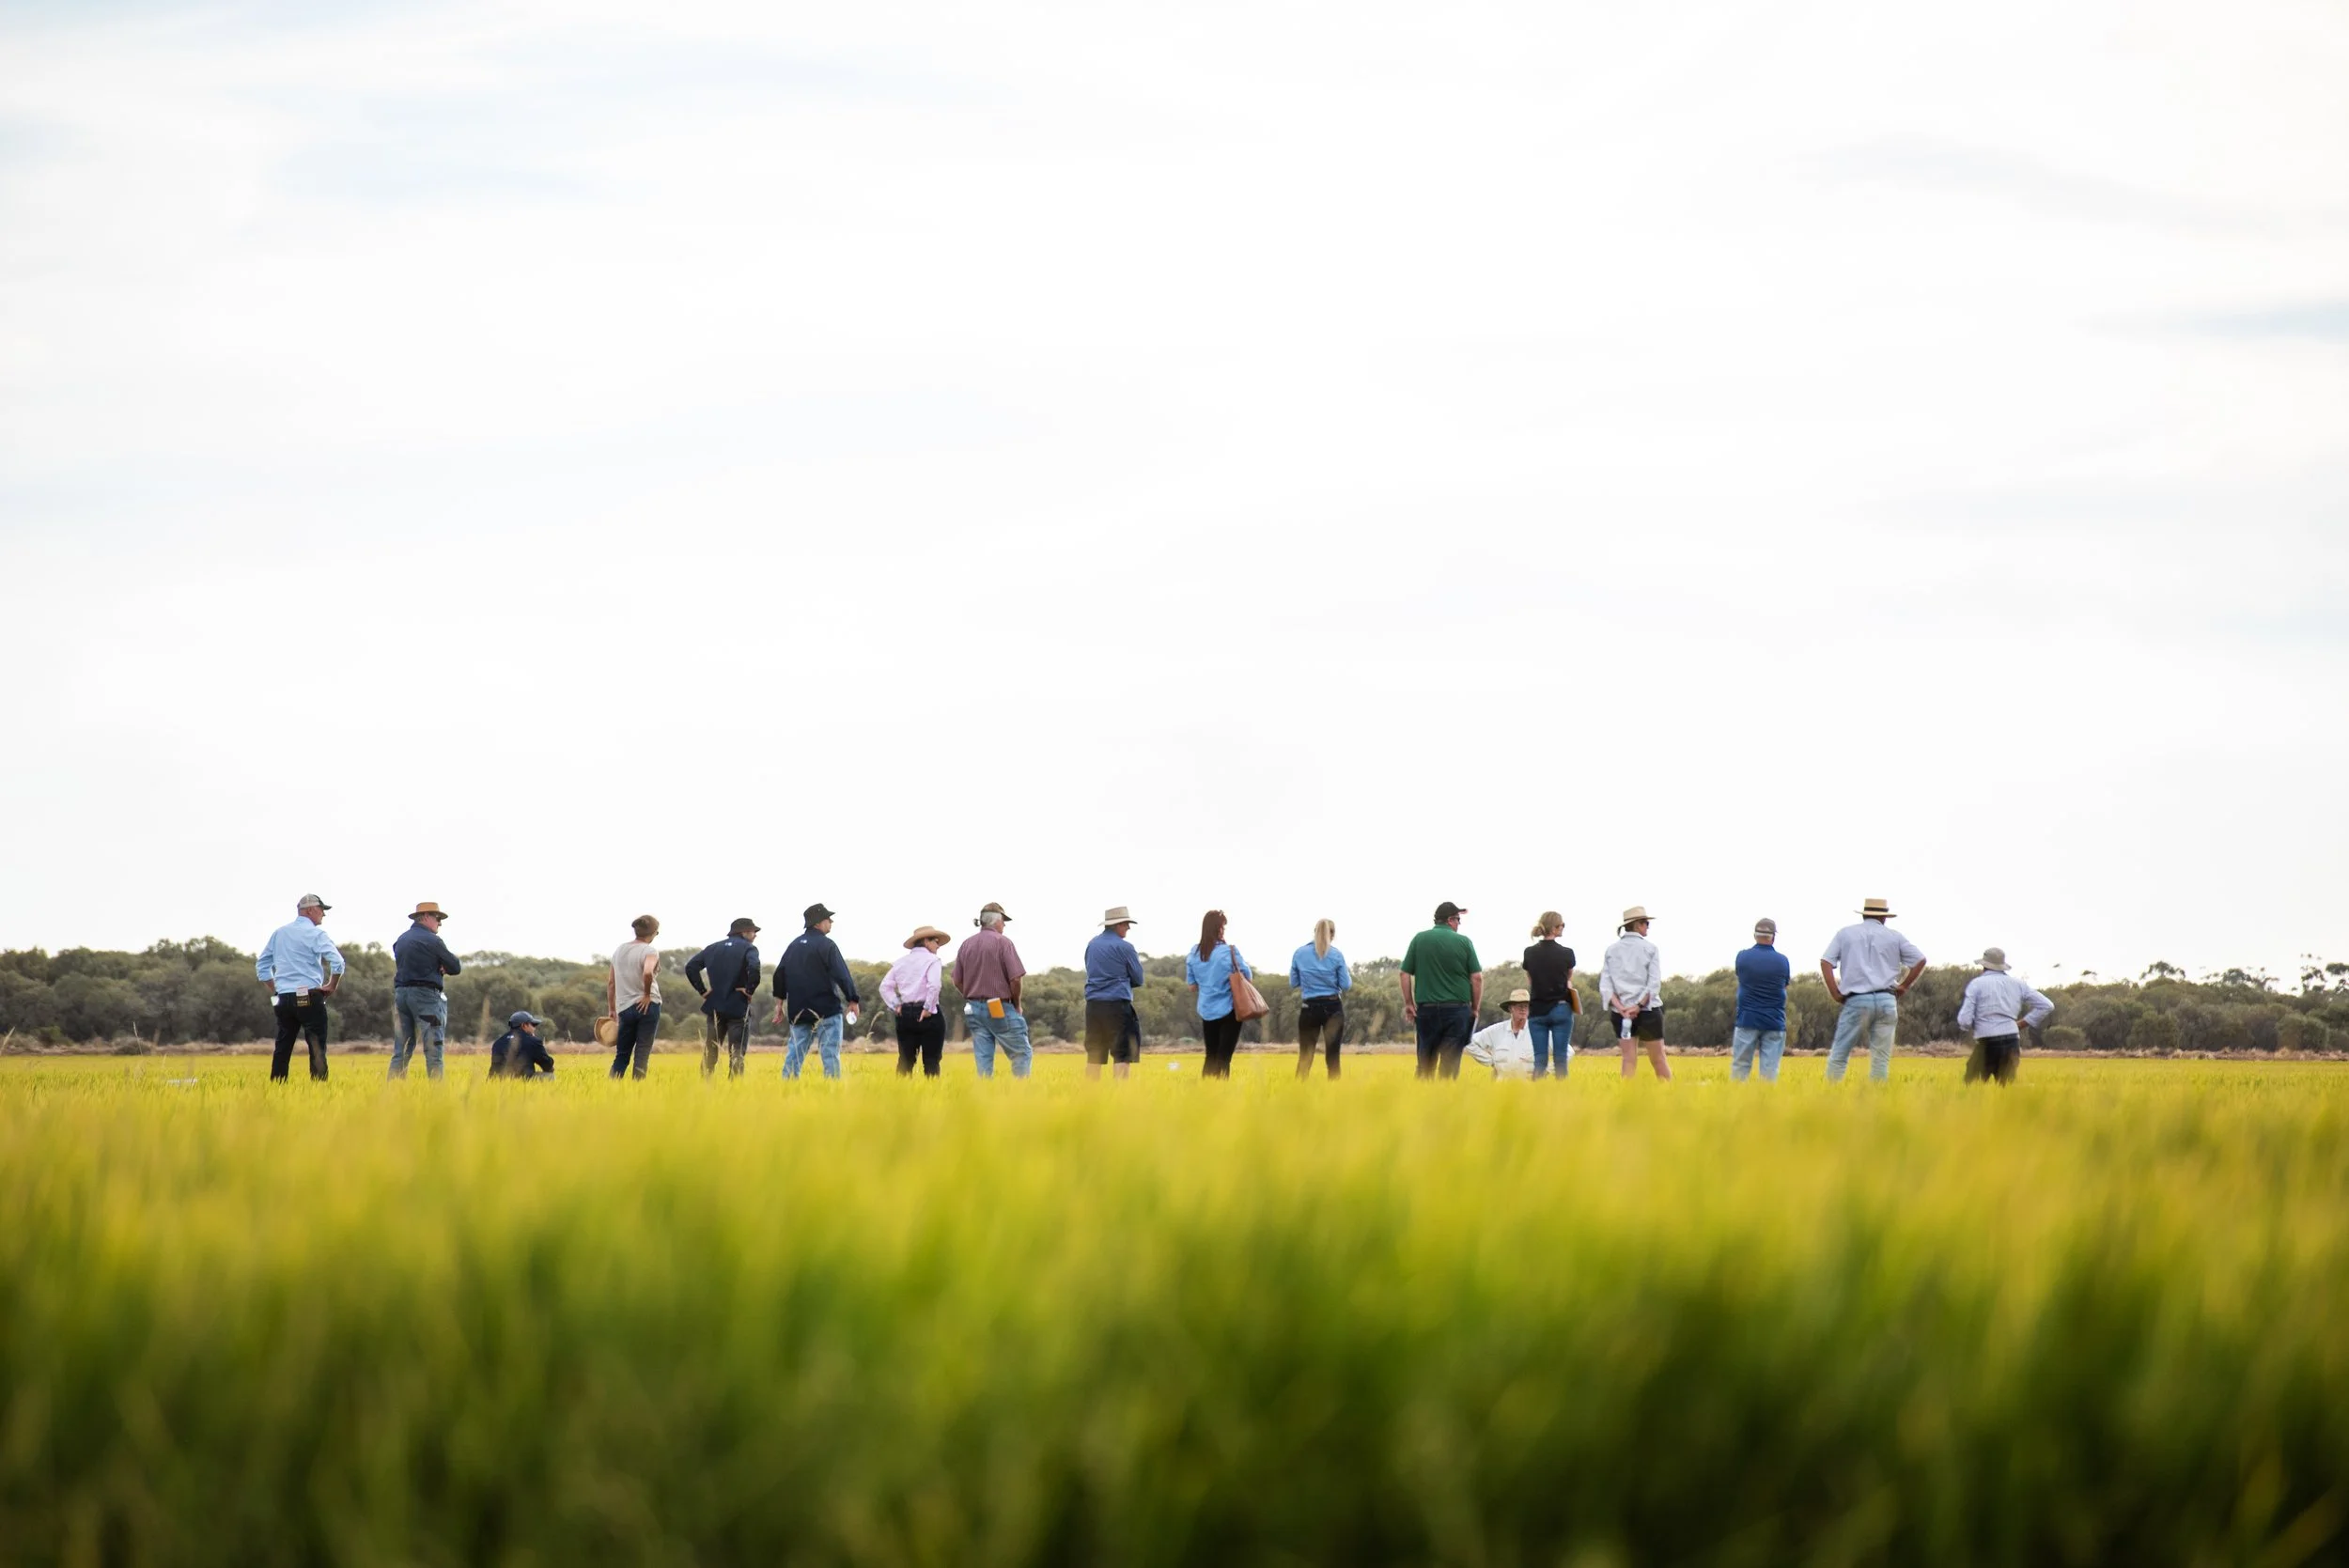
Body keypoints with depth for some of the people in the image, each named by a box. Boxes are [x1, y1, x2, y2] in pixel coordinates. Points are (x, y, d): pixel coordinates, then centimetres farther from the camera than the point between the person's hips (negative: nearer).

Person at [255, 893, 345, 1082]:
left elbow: (261, 965, 19)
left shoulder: (278, 933, 14)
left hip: (284, 998, 6)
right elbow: (337, 962, -17)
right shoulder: (315, 934, -6)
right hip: (309, 998, -6)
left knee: (283, 1048, 9)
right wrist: (331, 987, -3)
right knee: (317, 1048, -4)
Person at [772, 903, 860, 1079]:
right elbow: (842, 975, -16)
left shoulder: (795, 945, 12)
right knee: (830, 1053, -4)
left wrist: (780, 1002, 18)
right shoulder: (826, 945, -10)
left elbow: (780, 973, 13)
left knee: (794, 1052, 10)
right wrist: (852, 1000, -10)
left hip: (798, 1010, 6)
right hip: (826, 1010, -6)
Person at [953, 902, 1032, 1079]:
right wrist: (1017, 1005, 0)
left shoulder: (966, 945, 8)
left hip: (974, 1009, 6)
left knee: (983, 1058, 6)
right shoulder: (1002, 942, -10)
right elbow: (1015, 978, -14)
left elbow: (958, 981, 9)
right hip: (1000, 1010, -6)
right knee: (1022, 1053, 3)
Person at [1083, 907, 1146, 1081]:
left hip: (1093, 1005, 6)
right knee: (1123, 1053, -5)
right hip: (1117, 1005, -6)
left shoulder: (1092, 945, 12)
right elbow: (1138, 979, 0)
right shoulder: (1124, 947, -7)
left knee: (1094, 1053, 11)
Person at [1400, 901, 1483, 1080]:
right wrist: (1475, 1008, 7)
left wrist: (1408, 1003, 8)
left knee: (1425, 1061, 11)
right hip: (1457, 1009, -2)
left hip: (1426, 1007, 2)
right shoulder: (1463, 942, -2)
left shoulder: (1419, 940, 2)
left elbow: (1405, 974, 1)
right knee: (1450, 1062, 0)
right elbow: (1477, 978, -3)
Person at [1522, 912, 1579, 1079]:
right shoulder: (1566, 953, -6)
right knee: (1561, 1058, 1)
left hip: (1537, 1010, 2)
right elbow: (1569, 981, 10)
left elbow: (1529, 984, 9)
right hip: (1561, 1009, -2)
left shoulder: (1529, 953, 1)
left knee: (1540, 1059, 2)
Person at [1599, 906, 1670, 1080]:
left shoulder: (1612, 950, 6)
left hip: (1621, 1012, 3)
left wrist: (1620, 1007, -11)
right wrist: (1640, 1005, -13)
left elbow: (1604, 984, -2)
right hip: (1648, 1009, -3)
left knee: (1629, 1059, 2)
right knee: (1658, 1059, 6)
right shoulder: (1649, 948, -4)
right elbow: (1655, 983, -12)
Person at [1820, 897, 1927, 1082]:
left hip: (1856, 1001, -1)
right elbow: (1920, 961, 7)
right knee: (1881, 1059, 3)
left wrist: (1835, 993, 2)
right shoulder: (1894, 937, 12)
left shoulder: (1845, 933, 10)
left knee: (1838, 1056, 1)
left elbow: (1826, 962, 0)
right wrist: (1904, 986, 12)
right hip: (1886, 1001, 1)